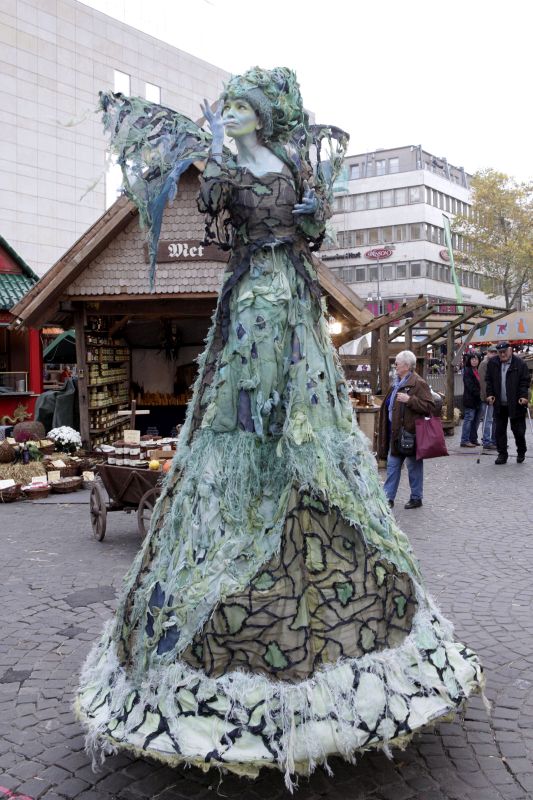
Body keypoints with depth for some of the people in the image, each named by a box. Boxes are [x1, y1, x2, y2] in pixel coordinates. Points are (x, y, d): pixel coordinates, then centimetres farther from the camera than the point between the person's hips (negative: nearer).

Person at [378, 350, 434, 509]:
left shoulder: (418, 383, -14)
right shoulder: (397, 383, 14)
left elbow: (430, 406, -21)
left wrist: (409, 399, -26)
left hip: (410, 432, -9)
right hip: (395, 432, 9)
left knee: (414, 466, 5)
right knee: (392, 465, 10)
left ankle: (416, 498, 18)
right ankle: (388, 497, 16)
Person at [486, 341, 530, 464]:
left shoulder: (520, 364, -3)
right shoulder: (492, 364, 6)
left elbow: (525, 381, -3)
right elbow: (489, 381, 13)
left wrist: (524, 396, -13)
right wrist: (490, 394, 1)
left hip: (516, 404, -3)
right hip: (499, 404, 3)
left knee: (518, 430, 4)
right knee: (499, 430, 4)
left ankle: (521, 452, 25)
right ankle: (502, 454, 13)